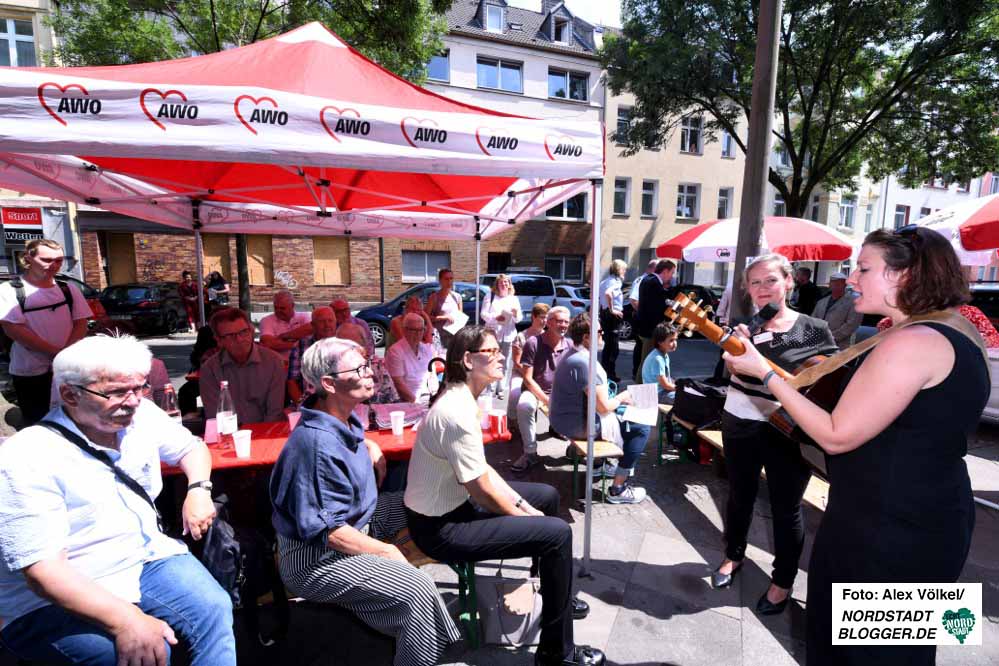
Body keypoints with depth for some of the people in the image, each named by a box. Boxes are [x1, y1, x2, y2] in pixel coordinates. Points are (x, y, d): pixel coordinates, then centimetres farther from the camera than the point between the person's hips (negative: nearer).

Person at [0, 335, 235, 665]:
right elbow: (43, 570, -25)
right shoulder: (27, 460, -20)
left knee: (215, 611, -19)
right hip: (59, 599, -4)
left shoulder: (141, 415, -3)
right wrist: (124, 619, -36)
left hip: (146, 558, 5)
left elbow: (191, 447, 15)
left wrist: (199, 489, -7)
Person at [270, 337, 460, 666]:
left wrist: (370, 446, 7)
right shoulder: (319, 444, -28)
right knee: (416, 588, -25)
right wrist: (385, 551, -17)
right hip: (315, 561, -10)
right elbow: (327, 531, -27)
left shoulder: (342, 420, 1)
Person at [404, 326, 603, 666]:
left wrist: (522, 503, 5)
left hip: (452, 503, 10)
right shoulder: (459, 412, -28)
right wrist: (524, 513, -6)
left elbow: (482, 470, 9)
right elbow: (481, 488, -22)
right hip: (441, 527, -10)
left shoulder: (459, 399, 3)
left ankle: (555, 596, 38)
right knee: (557, 533, -14)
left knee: (547, 495, 18)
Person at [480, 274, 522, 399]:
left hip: (508, 335, 2)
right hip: (493, 333, -2)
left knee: (505, 364, 1)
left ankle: (501, 389, 9)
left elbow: (518, 319, 13)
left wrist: (516, 313, -10)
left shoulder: (514, 298, 16)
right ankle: (491, 387, 3)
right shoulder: (490, 296, 9)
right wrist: (495, 318, -17)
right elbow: (484, 314, 1)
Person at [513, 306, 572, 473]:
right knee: (524, 406, -35)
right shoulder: (533, 343, -12)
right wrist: (547, 400, -20)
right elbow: (528, 378, -13)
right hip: (535, 390, -3)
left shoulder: (570, 345, 0)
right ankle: (530, 453, -19)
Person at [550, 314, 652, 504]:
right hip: (579, 425, -10)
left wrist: (617, 398, 6)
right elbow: (603, 406, -24)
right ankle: (618, 489, 2)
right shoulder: (584, 362, -25)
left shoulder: (572, 355, 8)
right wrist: (621, 398, -5)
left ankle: (606, 465, 37)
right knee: (641, 428, -3)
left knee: (619, 413, 28)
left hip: (565, 419, 10)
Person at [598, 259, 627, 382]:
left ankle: (604, 371, 25)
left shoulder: (605, 281, 12)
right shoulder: (616, 281, -14)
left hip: (604, 312, 9)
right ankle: (611, 374, 3)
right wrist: (612, 310, -22)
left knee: (608, 345, 18)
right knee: (613, 347, -2)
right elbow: (608, 293, -32)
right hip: (613, 315, -9)